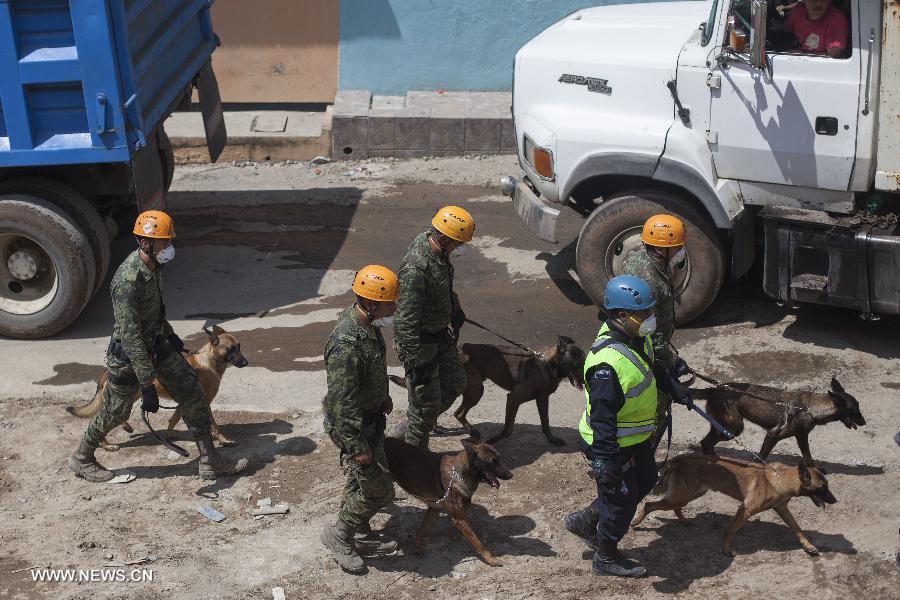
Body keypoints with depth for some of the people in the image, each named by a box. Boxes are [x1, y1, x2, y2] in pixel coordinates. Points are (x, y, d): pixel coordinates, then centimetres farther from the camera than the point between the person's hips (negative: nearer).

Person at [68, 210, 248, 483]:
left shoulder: (155, 265, -5)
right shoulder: (128, 280, -33)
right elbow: (130, 336, -33)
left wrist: (169, 335, 27)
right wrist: (147, 386, -33)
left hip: (156, 344, 8)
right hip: (127, 355, -8)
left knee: (193, 394, 6)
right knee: (115, 412, 10)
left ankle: (210, 461, 16)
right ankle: (82, 459, 37)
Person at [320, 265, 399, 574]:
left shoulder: (368, 322, -4)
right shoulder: (346, 345, -35)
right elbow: (342, 403, -31)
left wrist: (383, 395, 29)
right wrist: (357, 446, -26)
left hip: (370, 415, 9)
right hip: (352, 426, -9)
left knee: (361, 480, 23)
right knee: (379, 490, 1)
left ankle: (361, 536, 40)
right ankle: (339, 535, 20)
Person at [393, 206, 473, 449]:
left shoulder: (434, 244, -6)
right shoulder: (415, 269, -34)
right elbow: (406, 321, -31)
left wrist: (455, 310, 27)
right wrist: (416, 362, -26)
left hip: (441, 335, 9)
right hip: (419, 342, -9)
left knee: (455, 383, 23)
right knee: (427, 403, 5)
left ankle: (412, 427, 40)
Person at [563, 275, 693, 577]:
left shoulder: (638, 339, -4)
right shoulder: (608, 362, -35)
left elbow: (652, 366, 21)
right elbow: (602, 416, -32)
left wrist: (674, 387, 22)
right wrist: (605, 459, -30)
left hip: (636, 437, 10)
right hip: (613, 445, -10)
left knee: (645, 481, 27)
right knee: (621, 500, 8)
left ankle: (585, 521, 40)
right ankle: (606, 558, 32)